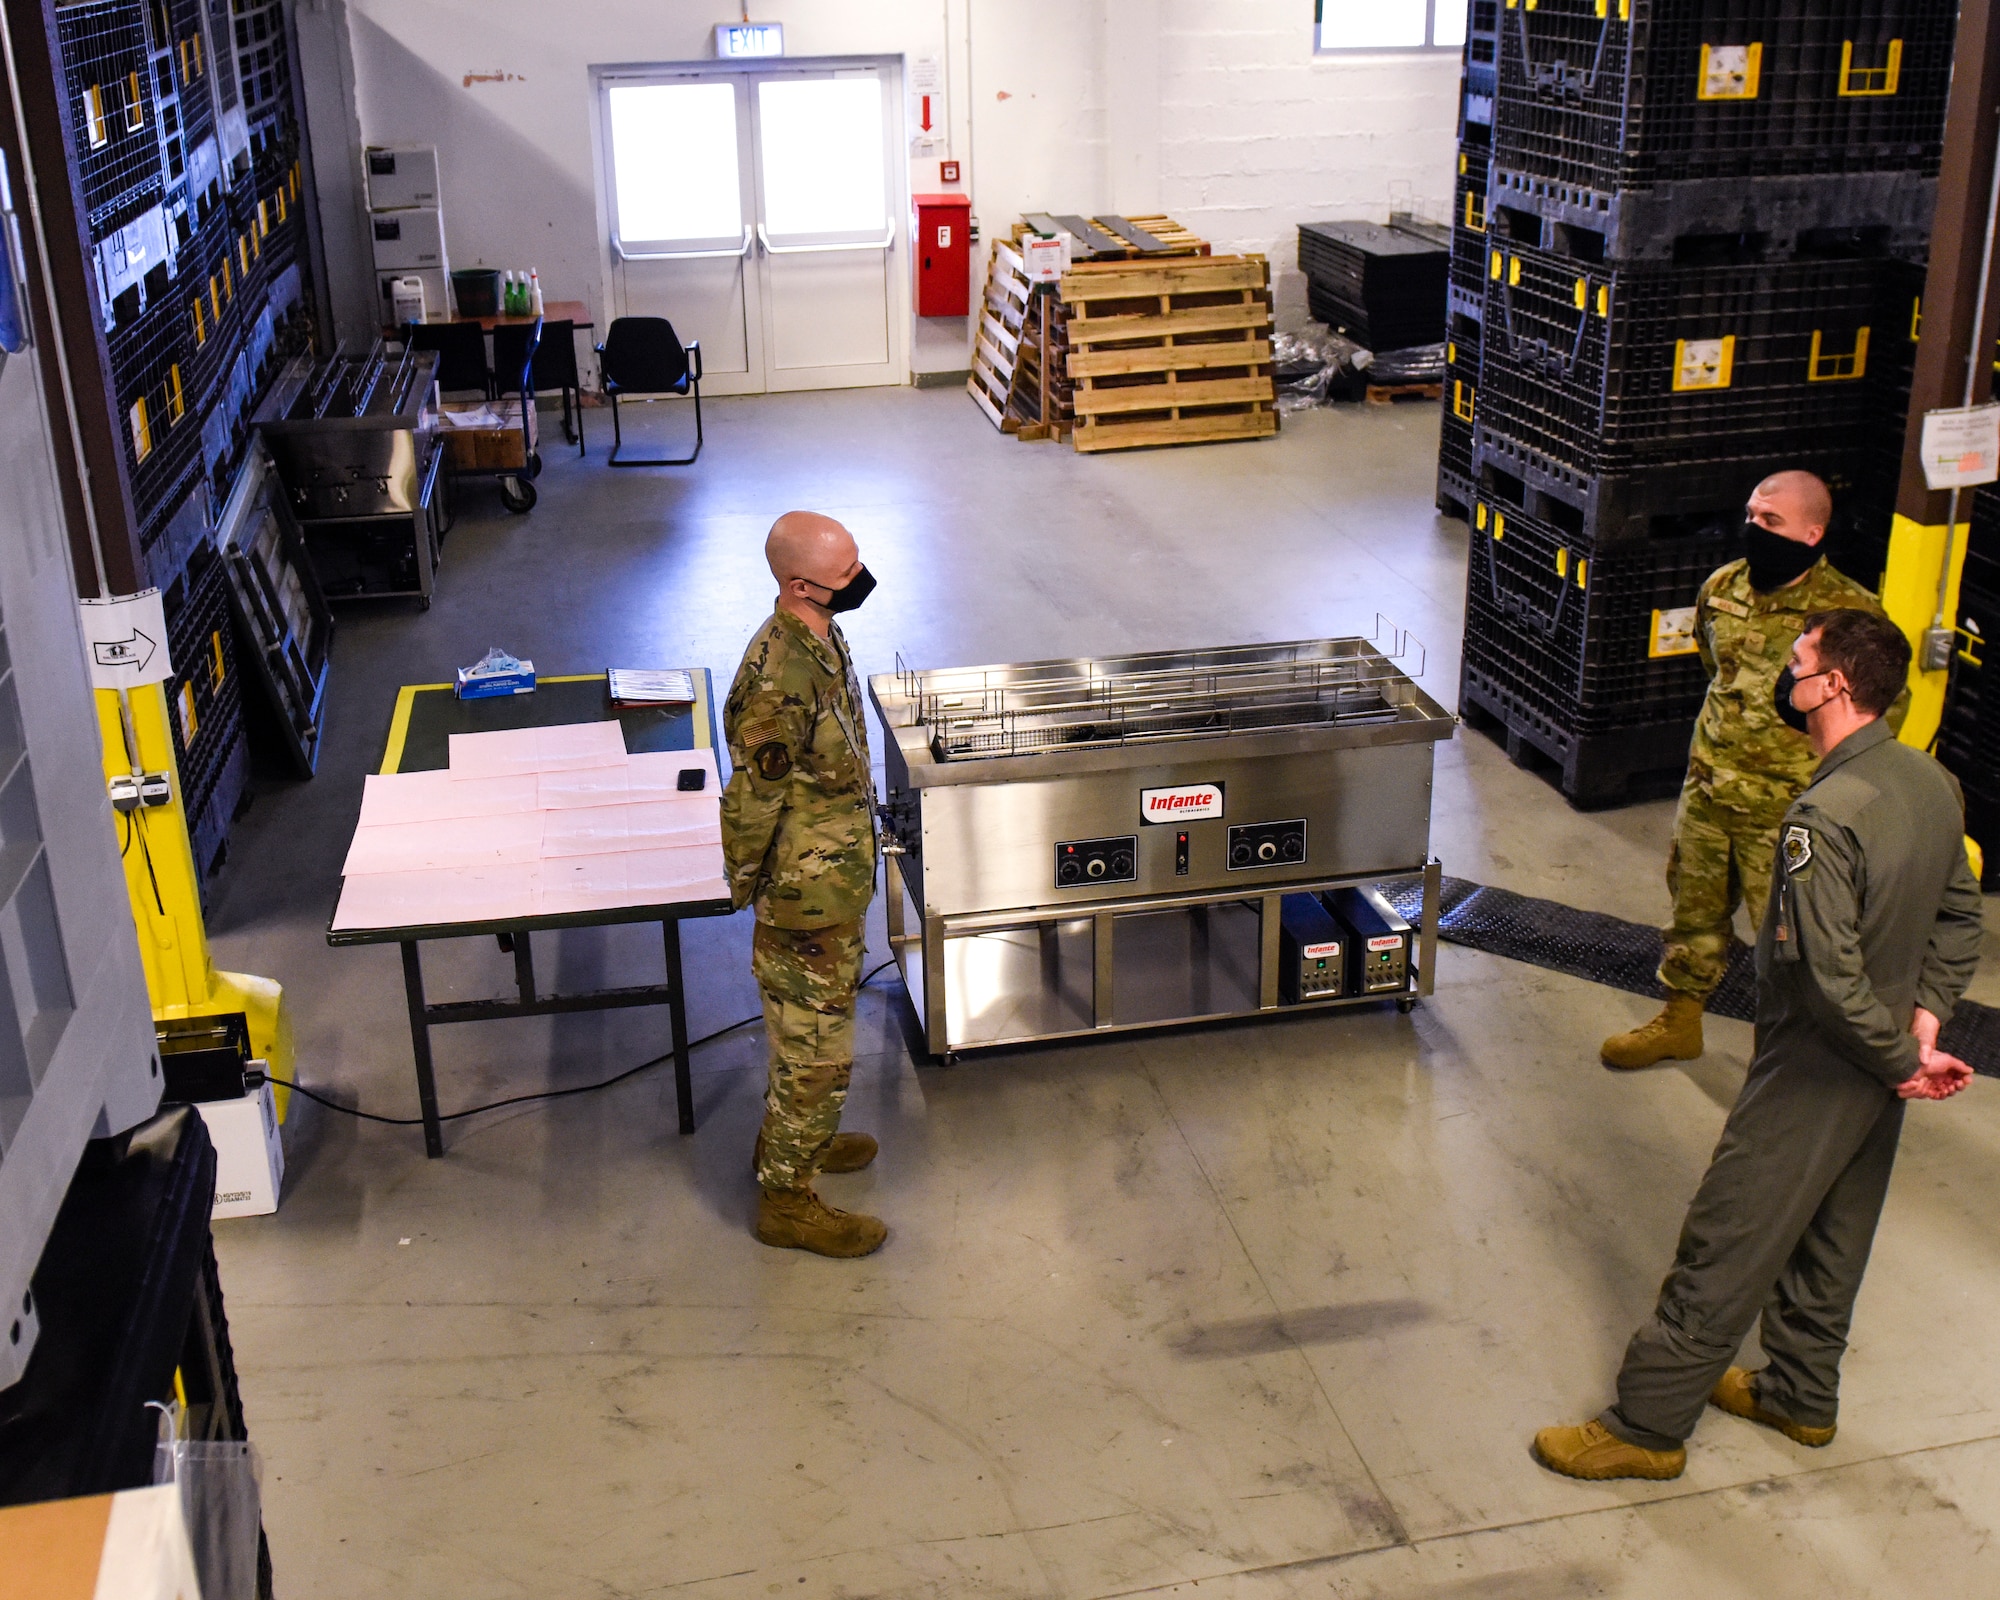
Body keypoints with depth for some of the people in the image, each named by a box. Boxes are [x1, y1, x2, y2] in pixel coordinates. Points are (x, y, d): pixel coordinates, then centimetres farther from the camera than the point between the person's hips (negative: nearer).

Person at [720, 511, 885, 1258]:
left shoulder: (819, 636, -2)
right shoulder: (778, 684, -32)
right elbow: (751, 810, -24)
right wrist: (758, 908, -14)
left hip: (839, 883, 9)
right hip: (807, 902, -9)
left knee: (806, 1036, 27)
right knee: (818, 1056, 6)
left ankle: (790, 1139, 47)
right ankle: (787, 1202, 23)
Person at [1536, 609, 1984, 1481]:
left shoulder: (1825, 817, -30)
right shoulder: (1930, 781, -1)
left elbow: (1830, 976, -30)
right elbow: (1959, 920, 8)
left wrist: (1902, 1060, -15)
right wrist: (1924, 1025, 3)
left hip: (1814, 1072, -9)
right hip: (1877, 1077, 9)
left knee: (1725, 1246, 3)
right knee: (1831, 1237, 24)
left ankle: (1648, 1425, 15)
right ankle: (1801, 1393, 42)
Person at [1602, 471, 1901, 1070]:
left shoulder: (1850, 614, -18)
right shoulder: (1722, 588, 0)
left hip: (1786, 811, -6)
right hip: (1707, 790, 6)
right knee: (1694, 910, 19)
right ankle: (1679, 1021, 38)